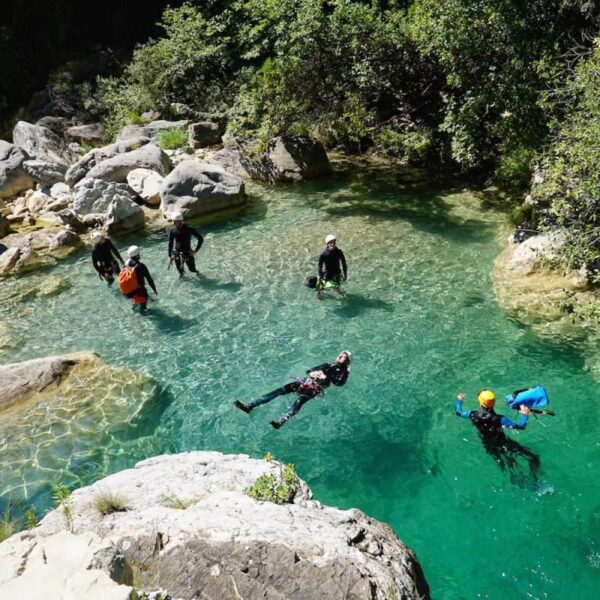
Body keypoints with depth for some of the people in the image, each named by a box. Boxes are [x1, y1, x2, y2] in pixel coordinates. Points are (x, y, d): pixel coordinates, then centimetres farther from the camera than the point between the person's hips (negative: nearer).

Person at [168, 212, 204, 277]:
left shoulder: (189, 229, -18)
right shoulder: (172, 231, -11)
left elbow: (201, 239, -11)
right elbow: (170, 244, 2)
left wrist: (195, 250, -12)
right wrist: (170, 255, 3)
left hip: (188, 253, -2)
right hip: (177, 254, 2)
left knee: (192, 270, 10)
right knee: (180, 271, 13)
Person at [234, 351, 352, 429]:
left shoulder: (343, 371, 13)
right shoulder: (328, 365, 29)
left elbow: (340, 382, -8)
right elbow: (308, 370, 25)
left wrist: (326, 377, -11)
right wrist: (312, 373, 2)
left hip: (317, 388, -6)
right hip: (307, 381, 6)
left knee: (299, 401, -37)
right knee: (279, 390, -12)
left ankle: (280, 422, -60)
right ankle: (249, 406, -20)